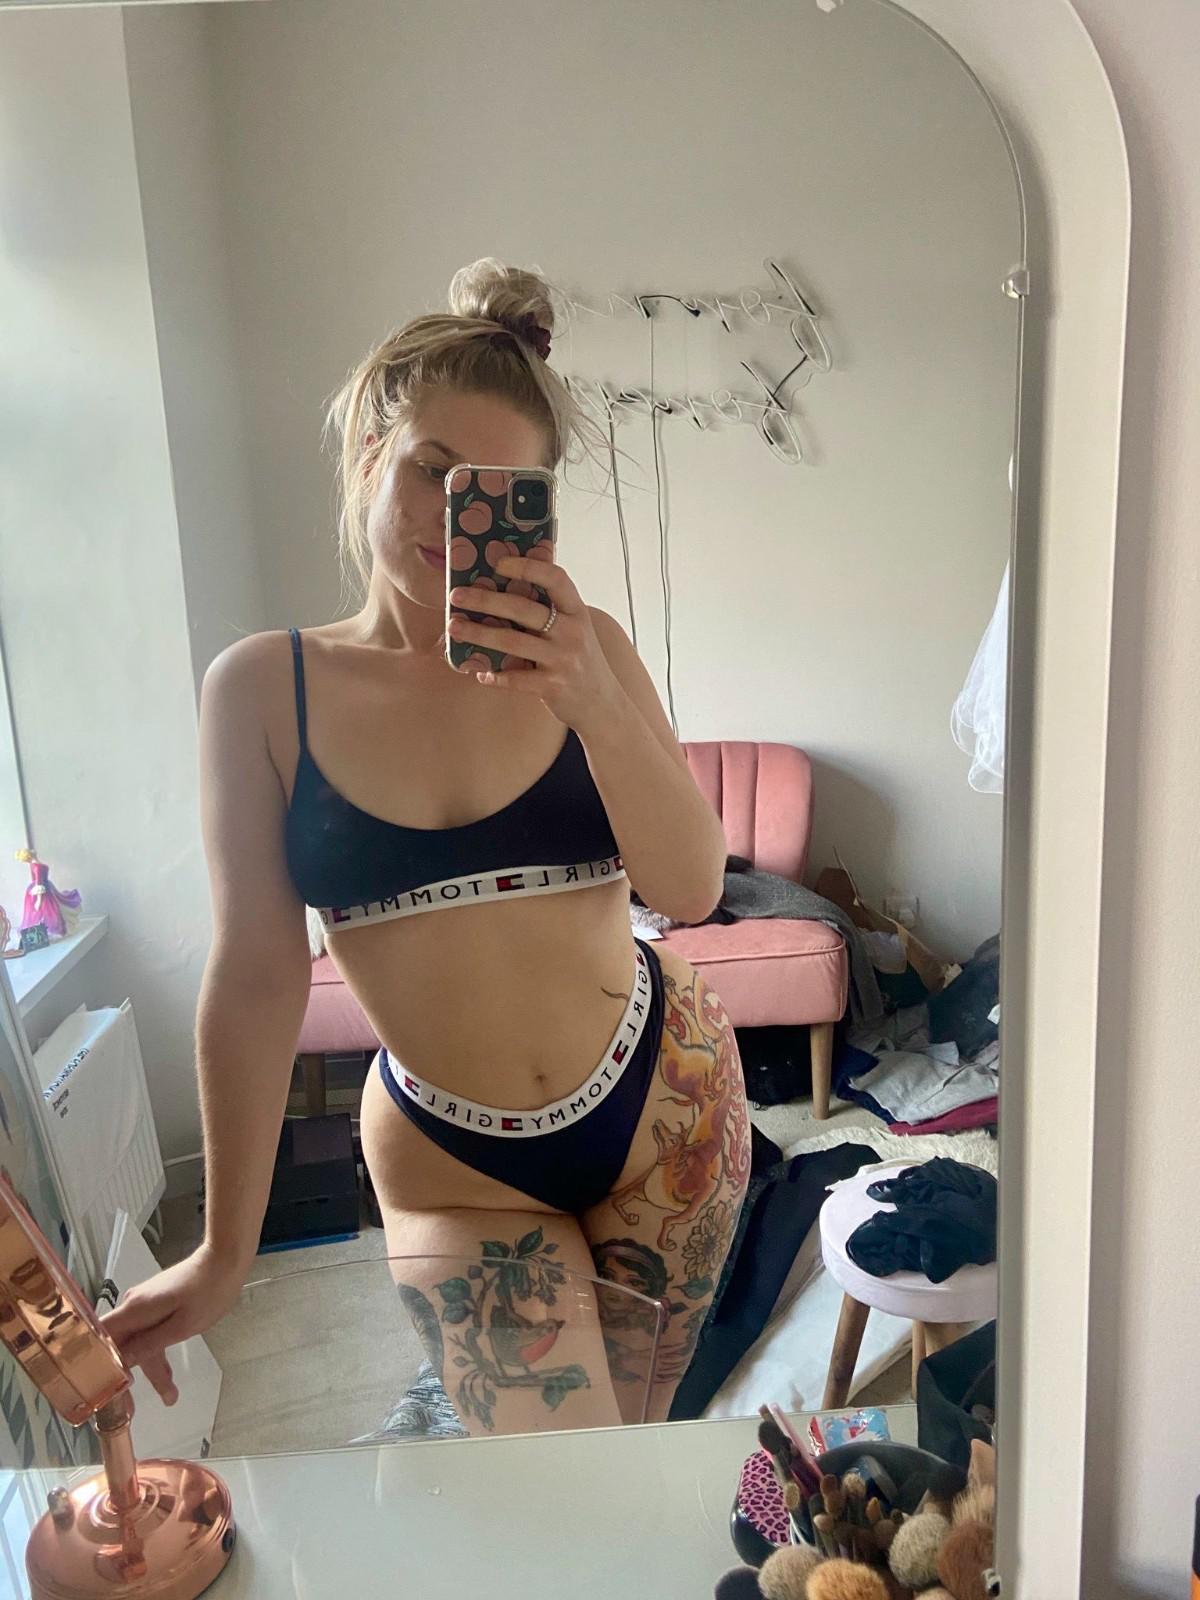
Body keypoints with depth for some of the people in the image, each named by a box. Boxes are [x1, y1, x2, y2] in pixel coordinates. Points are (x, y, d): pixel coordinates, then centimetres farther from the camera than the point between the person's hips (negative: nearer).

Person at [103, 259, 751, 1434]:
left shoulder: (578, 651, -7)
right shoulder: (263, 688, -9)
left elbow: (691, 889, -12)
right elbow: (255, 975, -7)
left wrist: (592, 699, -28)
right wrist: (224, 1250, -3)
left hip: (664, 1104, 1)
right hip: (453, 1164, -1)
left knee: (632, 1442, 18)